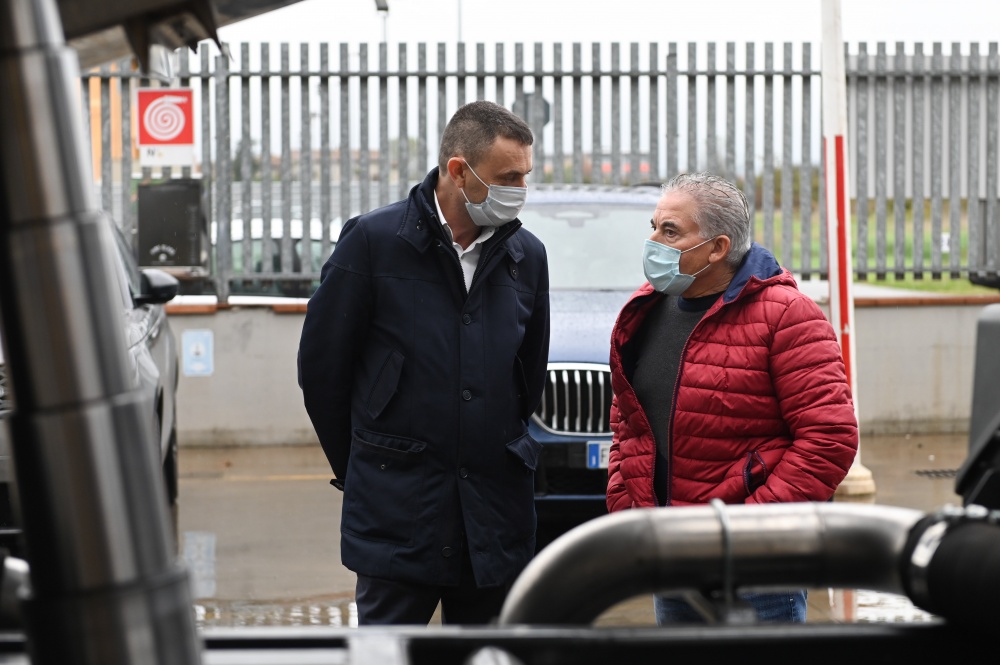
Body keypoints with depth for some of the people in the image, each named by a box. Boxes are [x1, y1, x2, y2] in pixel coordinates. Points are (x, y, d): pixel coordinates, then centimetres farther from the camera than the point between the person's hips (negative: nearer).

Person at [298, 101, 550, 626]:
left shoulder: (526, 256, 8)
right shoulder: (373, 241, -5)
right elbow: (320, 365, 1)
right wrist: (356, 463, 8)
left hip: (495, 517, 4)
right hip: (396, 514, -4)